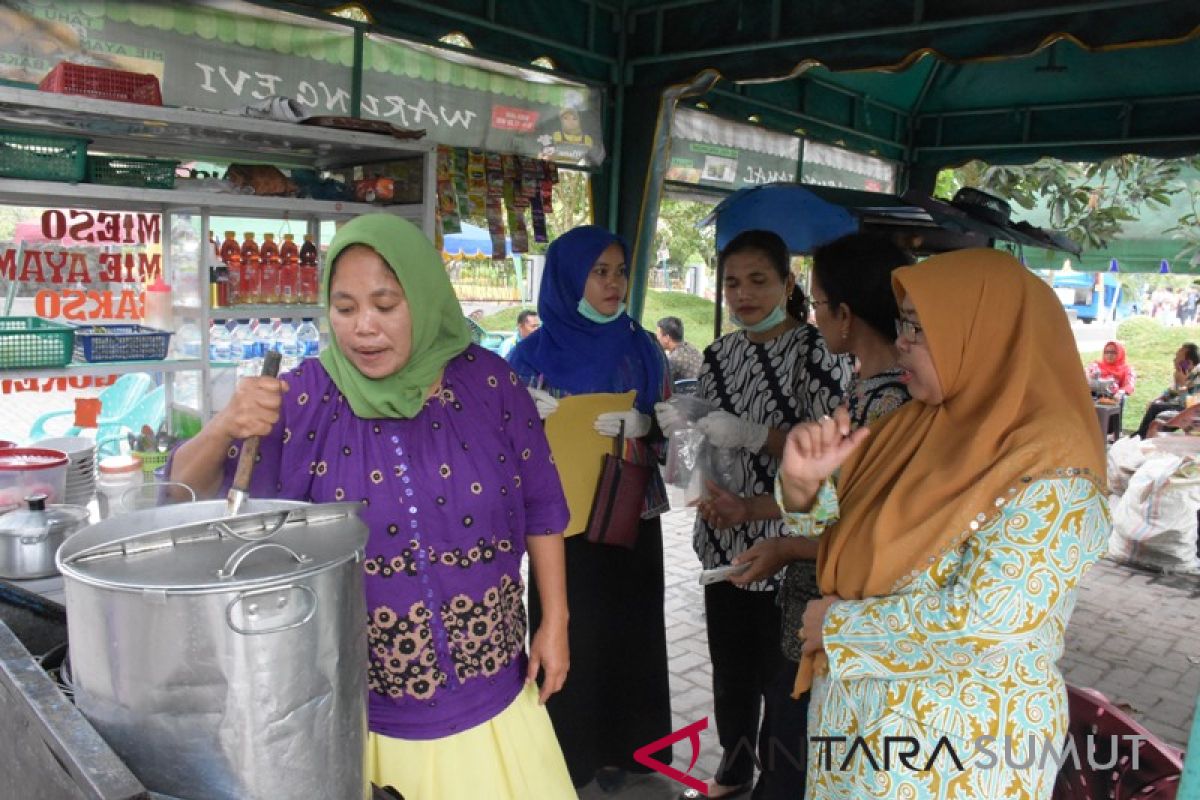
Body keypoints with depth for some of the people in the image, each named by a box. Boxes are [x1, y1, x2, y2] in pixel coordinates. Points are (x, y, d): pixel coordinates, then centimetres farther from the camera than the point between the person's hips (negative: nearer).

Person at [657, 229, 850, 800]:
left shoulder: (815, 351, -13)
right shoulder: (720, 354, 7)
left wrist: (755, 435, -26)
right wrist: (681, 427, -4)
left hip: (787, 546, -6)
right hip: (724, 541, 6)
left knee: (779, 676, 7)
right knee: (729, 666, 20)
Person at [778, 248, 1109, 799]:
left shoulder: (1050, 467, -20)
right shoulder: (915, 426, 1)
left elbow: (988, 615, -27)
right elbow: (835, 519, 8)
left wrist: (840, 623, -18)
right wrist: (803, 480, -15)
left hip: (954, 743, -6)